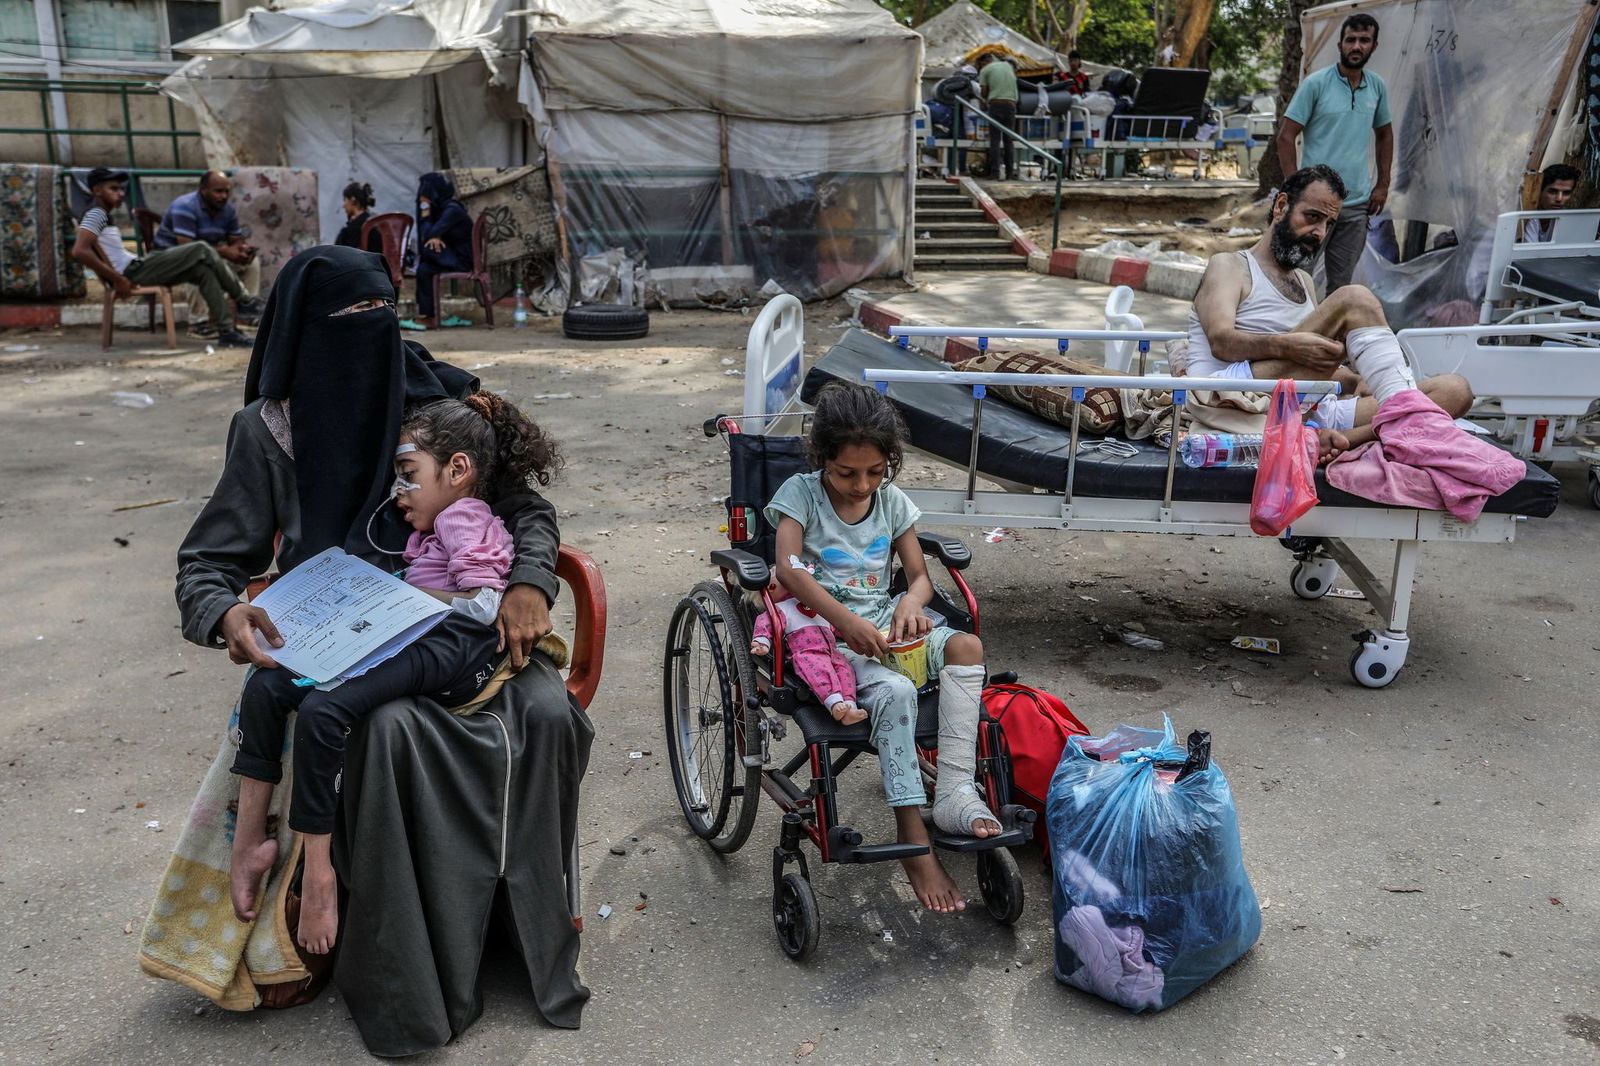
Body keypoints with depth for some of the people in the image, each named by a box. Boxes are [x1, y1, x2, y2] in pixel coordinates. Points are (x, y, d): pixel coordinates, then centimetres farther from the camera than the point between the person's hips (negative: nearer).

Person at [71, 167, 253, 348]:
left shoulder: (104, 216, 23)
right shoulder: (95, 215, -8)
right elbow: (79, 251, -22)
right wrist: (118, 279, -22)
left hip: (137, 267, 10)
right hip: (132, 273, -10)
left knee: (203, 270, 6)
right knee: (201, 249, -9)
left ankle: (226, 331, 0)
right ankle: (245, 301, -1)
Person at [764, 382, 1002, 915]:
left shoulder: (892, 500, 9)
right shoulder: (801, 493, -5)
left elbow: (920, 576, 7)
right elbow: (789, 569, -21)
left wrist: (911, 603, -18)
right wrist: (846, 620, -33)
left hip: (883, 620, 5)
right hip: (823, 629, -5)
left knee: (966, 646, -25)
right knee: (895, 690, -33)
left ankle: (955, 791, -28)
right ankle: (915, 845, -30)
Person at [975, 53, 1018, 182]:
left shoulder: (985, 70, 4)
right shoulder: (1008, 65, 18)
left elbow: (984, 92, 3)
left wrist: (984, 102, 23)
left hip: (996, 105, -4)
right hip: (1011, 105, 4)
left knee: (995, 140, -3)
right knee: (1009, 140, 7)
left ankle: (996, 171, -9)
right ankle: (1010, 172, 6)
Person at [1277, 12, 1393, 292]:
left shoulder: (1377, 87, 9)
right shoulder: (1316, 84, -6)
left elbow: (1384, 135, 21)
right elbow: (1286, 137, -7)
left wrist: (1382, 184, 13)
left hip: (1357, 204, 5)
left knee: (1341, 284, 10)